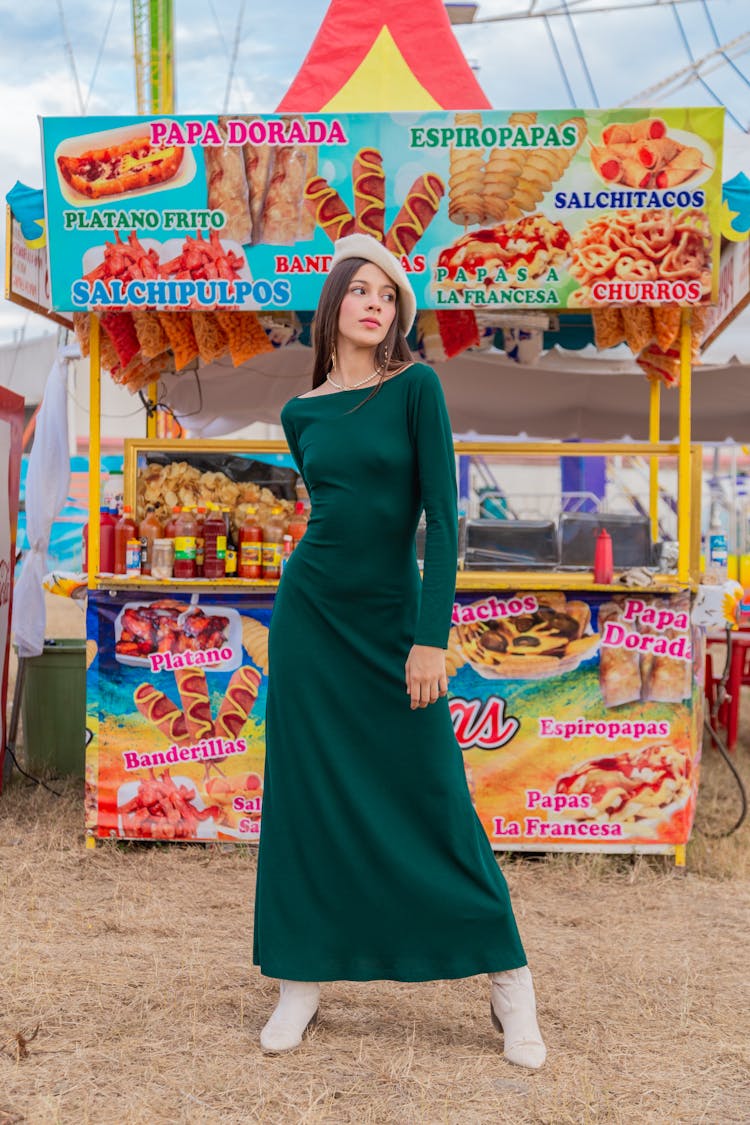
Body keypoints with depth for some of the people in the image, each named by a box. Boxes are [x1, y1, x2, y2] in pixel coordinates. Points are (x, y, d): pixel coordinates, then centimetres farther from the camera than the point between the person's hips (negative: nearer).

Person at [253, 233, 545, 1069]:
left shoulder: (416, 387, -5)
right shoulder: (301, 414, 6)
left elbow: (442, 515, -11)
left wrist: (432, 637, -16)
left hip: (394, 617, -3)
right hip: (310, 615, 3)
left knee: (435, 797, -1)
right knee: (307, 796, 5)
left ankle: (508, 980, 12)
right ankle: (301, 981, 16)